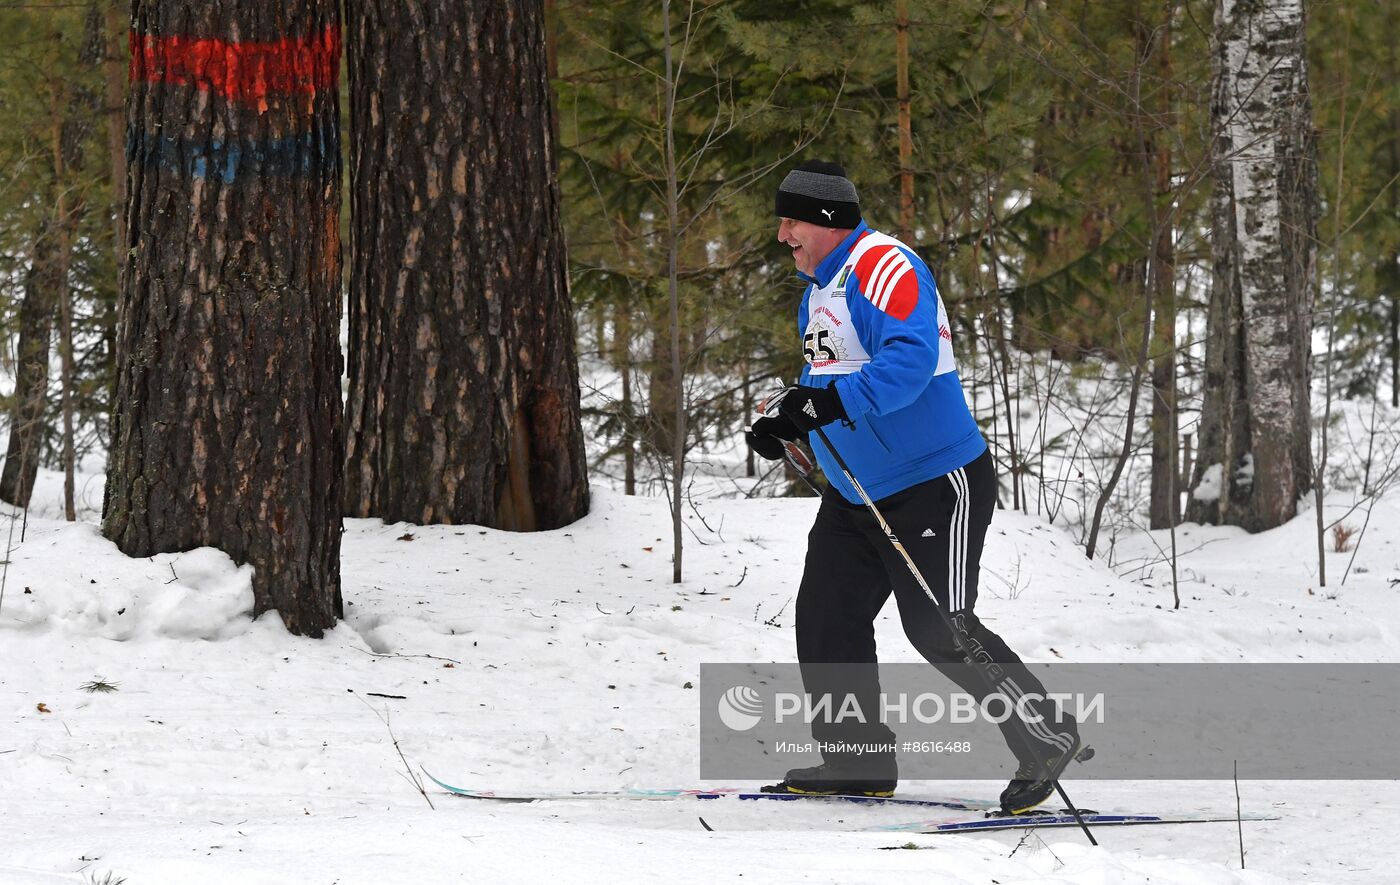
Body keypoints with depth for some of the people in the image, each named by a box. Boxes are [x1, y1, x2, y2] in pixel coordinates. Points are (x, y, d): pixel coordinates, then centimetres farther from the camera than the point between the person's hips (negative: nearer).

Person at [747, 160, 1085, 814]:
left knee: (939, 629, -9)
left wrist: (834, 403, -40)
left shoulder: (884, 268, -18)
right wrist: (785, 424, 5)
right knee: (825, 617, 4)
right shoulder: (818, 287, 14)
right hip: (853, 494, 10)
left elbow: (909, 361, -32)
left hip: (934, 483, -10)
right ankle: (859, 760, 13)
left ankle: (1047, 737, 5)